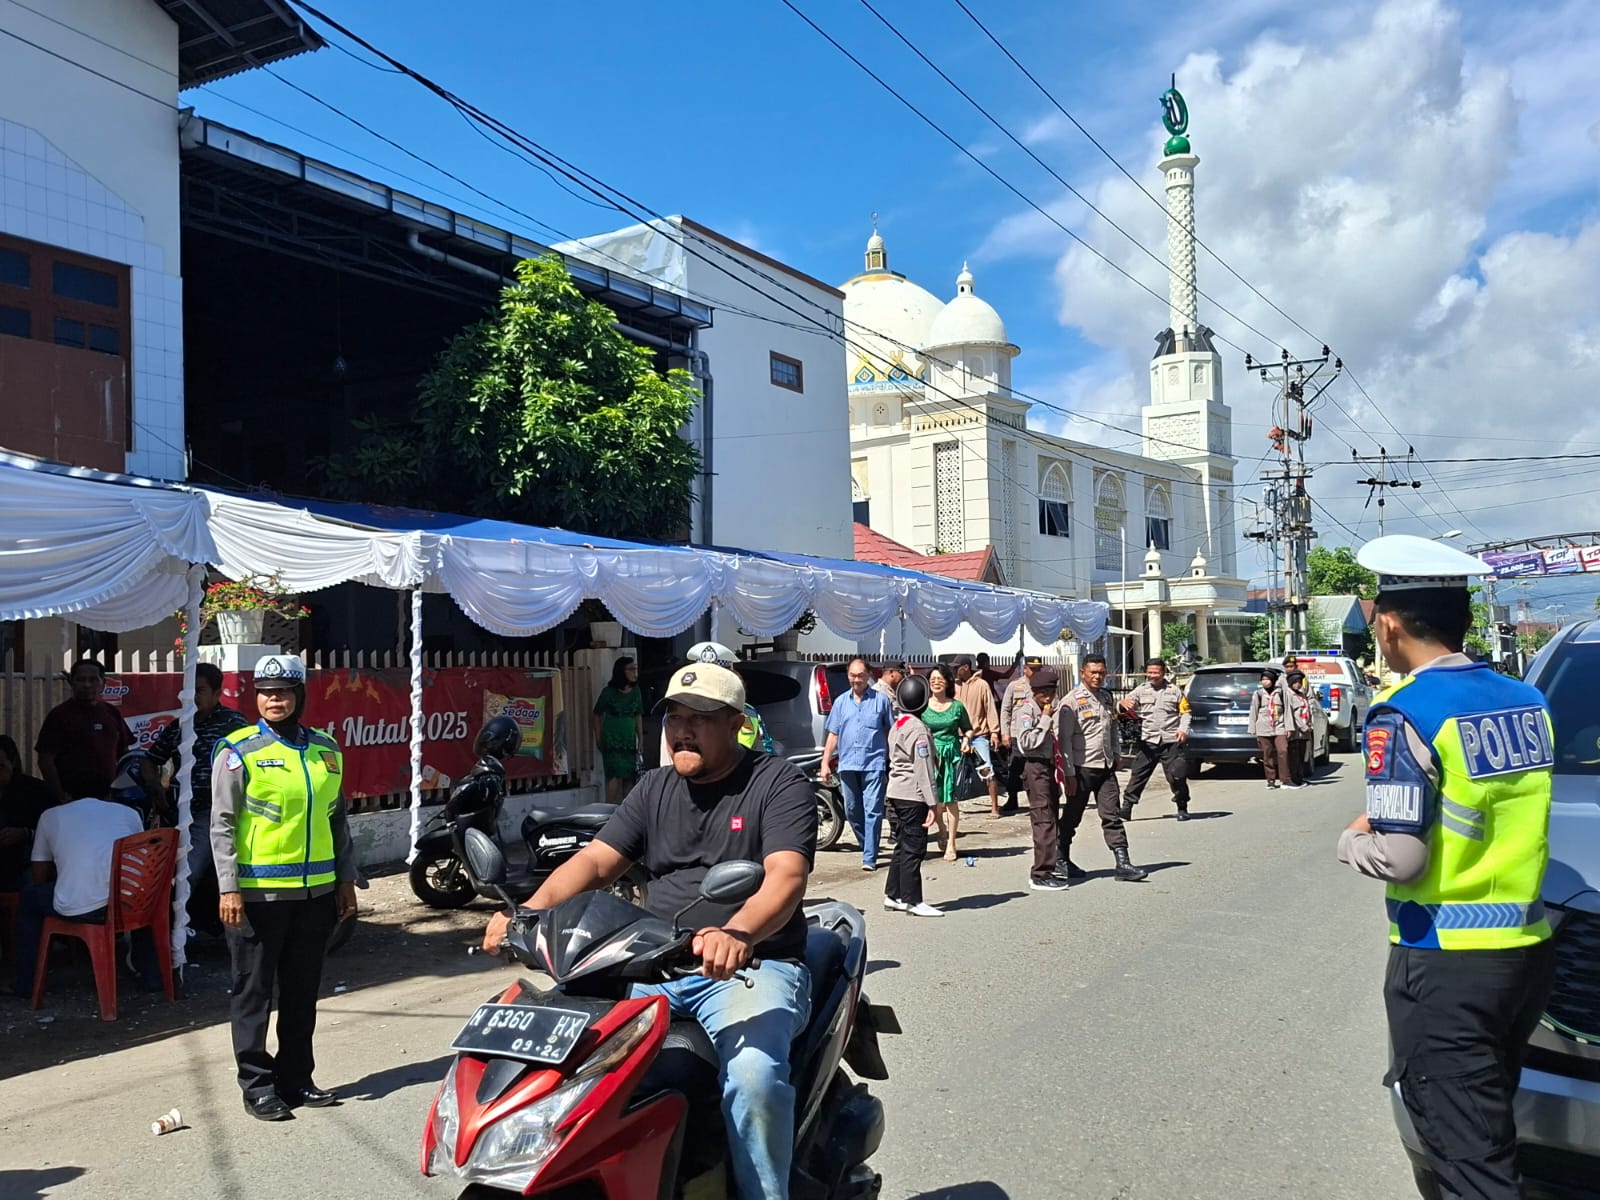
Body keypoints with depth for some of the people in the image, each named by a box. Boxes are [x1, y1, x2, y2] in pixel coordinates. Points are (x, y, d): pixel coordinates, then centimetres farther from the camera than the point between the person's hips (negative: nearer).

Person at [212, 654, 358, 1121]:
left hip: (316, 890, 5)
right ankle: (257, 1085, 16)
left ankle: (295, 1078, 25)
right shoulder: (239, 751, -5)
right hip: (258, 891, -5)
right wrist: (229, 888, -13)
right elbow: (222, 825, -7)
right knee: (253, 992, 5)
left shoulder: (326, 749, 9)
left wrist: (346, 879, 12)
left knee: (302, 991, 13)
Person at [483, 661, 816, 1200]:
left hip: (751, 967, -5)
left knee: (753, 1074, -32)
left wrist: (735, 935, -39)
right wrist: (529, 912, -13)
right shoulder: (656, 787, 15)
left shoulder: (779, 783, -2)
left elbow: (787, 876, -18)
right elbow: (595, 861, 7)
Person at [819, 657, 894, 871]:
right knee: (852, 811, 11)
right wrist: (825, 763, 7)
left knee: (872, 811, -9)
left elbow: (891, 732, 5)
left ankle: (869, 858, -7)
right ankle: (869, 846, 30)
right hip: (847, 765, 4)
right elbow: (833, 734, 13)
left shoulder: (881, 700, 3)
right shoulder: (841, 702, 12)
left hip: (874, 764, -4)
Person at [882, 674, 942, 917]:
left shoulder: (897, 726, 14)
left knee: (903, 846, 15)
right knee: (913, 848, -4)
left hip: (895, 793, 9)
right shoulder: (918, 729, -15)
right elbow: (923, 769, -17)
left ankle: (893, 895, 19)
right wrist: (932, 804, -17)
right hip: (913, 796, -9)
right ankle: (912, 900, 0)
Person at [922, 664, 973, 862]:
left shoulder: (956, 706, 5)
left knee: (951, 799, -2)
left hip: (952, 754, 0)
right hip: (930, 754, 0)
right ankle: (942, 829, 27)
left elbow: (968, 728, 16)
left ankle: (951, 843, 5)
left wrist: (966, 739, -3)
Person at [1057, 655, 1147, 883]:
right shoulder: (1072, 701, -11)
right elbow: (1064, 740, -13)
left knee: (1112, 816, 1)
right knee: (1072, 817, 7)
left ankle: (1122, 863, 0)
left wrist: (1117, 754, 16)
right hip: (1082, 768, -5)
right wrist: (1069, 773, -15)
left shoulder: (1107, 697, 11)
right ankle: (1062, 861, 21)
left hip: (1106, 766, 5)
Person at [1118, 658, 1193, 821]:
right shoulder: (1141, 690, 8)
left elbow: (1185, 712, 11)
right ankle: (1126, 808, 2)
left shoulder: (1174, 690, 9)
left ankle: (1182, 808, 16)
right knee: (1138, 775, -1)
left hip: (1171, 741, 0)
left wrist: (1183, 729, -6)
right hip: (1148, 741, 0)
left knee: (1177, 776, 0)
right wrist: (1123, 703, -27)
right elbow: (1123, 706, -1)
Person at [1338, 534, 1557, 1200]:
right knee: (1490, 1129, 22)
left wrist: (1353, 839, 0)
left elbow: (1399, 859, -20)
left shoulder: (1404, 713, -16)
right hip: (1528, 951, 8)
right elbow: (1509, 812, 11)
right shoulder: (1527, 700, 6)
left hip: (1444, 967, -7)